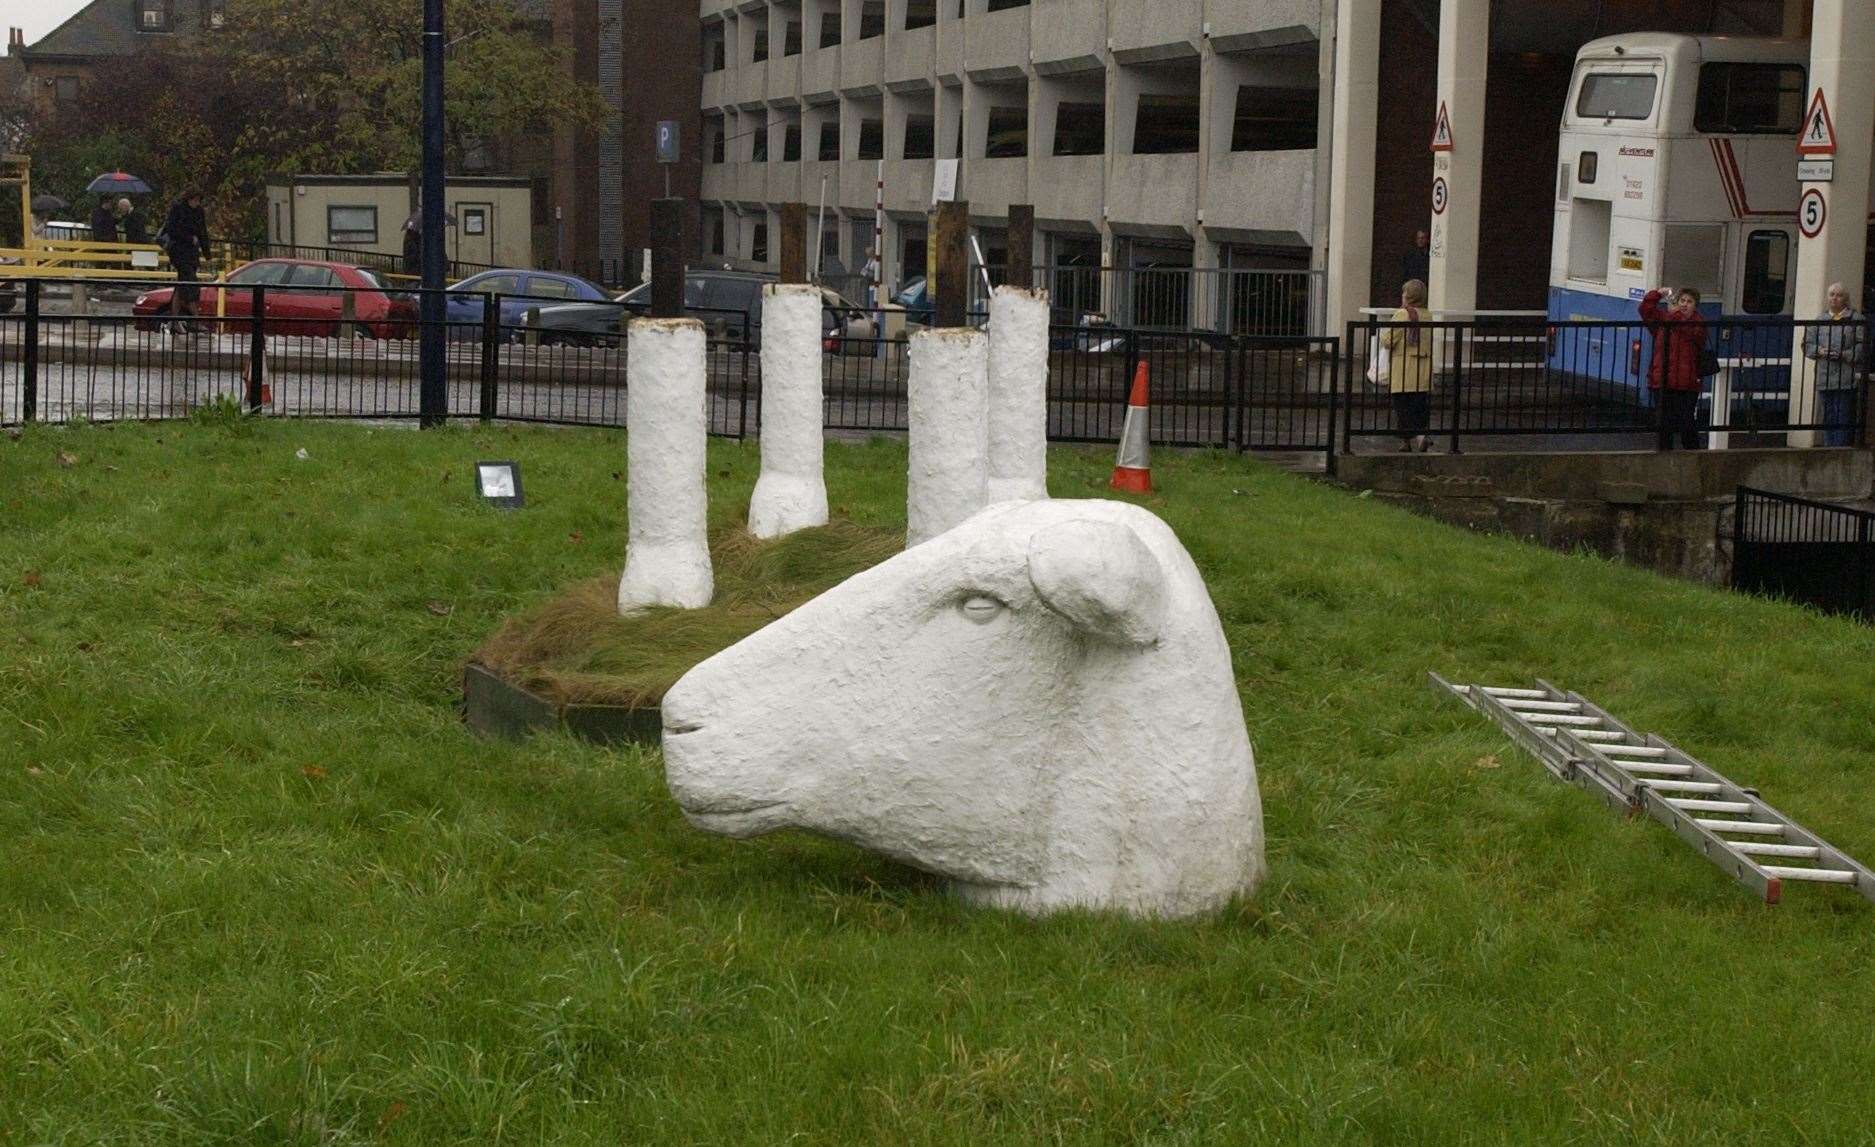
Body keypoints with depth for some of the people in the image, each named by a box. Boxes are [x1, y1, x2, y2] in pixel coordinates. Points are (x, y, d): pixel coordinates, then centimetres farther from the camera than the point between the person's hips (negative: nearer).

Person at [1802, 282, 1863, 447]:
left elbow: (1863, 346, -5)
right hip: (1825, 379, 4)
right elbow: (1807, 344, 13)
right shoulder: (1820, 320, 15)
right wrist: (1820, 351, -6)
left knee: (1844, 417, -7)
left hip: (1846, 379, -4)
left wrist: (1844, 355, -16)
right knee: (1829, 418, 7)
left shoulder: (1855, 319, 3)